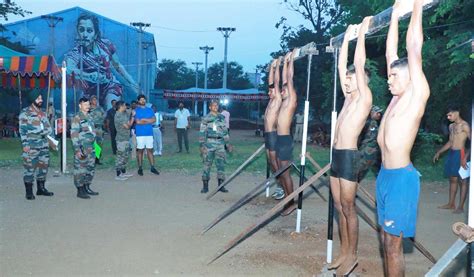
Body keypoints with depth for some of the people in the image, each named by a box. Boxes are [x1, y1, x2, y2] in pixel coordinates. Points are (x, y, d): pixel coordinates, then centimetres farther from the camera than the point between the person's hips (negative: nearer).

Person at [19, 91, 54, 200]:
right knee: (30, 168, -3)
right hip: (31, 146, -7)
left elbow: (48, 127, 20)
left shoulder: (43, 113, 16)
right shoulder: (25, 113, -4)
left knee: (43, 166, 11)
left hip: (44, 145, 7)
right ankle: (29, 191, 4)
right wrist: (25, 144, -14)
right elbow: (23, 130, -8)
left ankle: (41, 188, 23)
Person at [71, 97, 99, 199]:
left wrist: (94, 145, 20)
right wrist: (77, 149, -20)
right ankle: (80, 191, 4)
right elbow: (74, 135, -15)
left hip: (90, 148, 8)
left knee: (91, 168, 13)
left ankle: (87, 188, 24)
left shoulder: (89, 117, 15)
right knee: (80, 169, -3)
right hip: (82, 148, -8)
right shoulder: (77, 118, -10)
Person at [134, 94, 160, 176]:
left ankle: (152, 167, 7)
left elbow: (154, 120, 1)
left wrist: (144, 120, -9)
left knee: (150, 150, 5)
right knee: (140, 150, 1)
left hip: (149, 133, 4)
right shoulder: (136, 110, 0)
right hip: (140, 134, -3)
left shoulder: (150, 110, 13)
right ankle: (140, 168, 7)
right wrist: (149, 121, -4)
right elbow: (137, 122, -12)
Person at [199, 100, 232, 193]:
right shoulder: (206, 118, 0)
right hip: (209, 143, -3)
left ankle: (221, 185, 8)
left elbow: (225, 131, 17)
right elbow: (202, 133, -2)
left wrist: (227, 144, 14)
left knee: (221, 164, 1)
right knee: (207, 165, -1)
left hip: (220, 143, 3)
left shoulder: (222, 118, 12)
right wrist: (202, 145, -9)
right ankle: (205, 186, 7)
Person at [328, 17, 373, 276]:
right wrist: (347, 38, 20)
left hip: (348, 157, -8)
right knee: (339, 208, 12)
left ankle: (352, 255, 10)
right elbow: (341, 66, 17)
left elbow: (359, 65, -12)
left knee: (348, 208, -1)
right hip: (336, 155, 8)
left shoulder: (364, 97, -6)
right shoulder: (349, 97, 14)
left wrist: (362, 33, -5)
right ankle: (344, 252, 21)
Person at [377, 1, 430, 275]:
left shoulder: (417, 94, -9)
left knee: (394, 241, -2)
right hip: (385, 175, 8)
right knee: (386, 237, 15)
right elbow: (391, 52, 15)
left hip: (402, 177, -8)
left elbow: (415, 49, -12)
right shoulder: (398, 96, 11)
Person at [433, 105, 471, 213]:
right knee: (452, 180, 13)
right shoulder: (451, 126, 13)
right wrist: (439, 152, 21)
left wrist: (465, 157, -25)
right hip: (451, 154, 8)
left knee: (462, 181, 0)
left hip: (460, 154, -8)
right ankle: (451, 204, 22)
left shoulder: (464, 125, -13)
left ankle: (461, 207, 5)